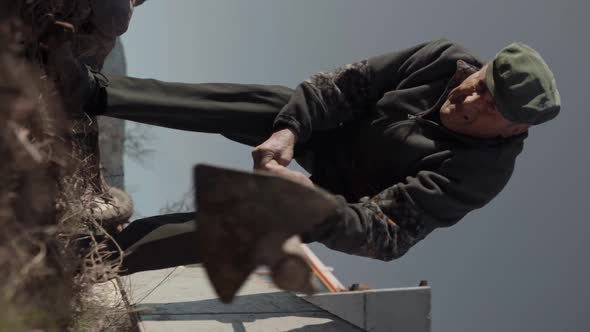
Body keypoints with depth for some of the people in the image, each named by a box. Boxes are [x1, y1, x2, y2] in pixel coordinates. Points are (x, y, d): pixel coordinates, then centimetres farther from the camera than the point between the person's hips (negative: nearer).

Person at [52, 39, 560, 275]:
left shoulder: (484, 170, -31)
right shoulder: (446, 60, -19)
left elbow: (389, 234, -36)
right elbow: (347, 83, -16)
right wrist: (290, 130, -31)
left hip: (344, 196, -4)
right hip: (325, 127, 4)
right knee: (240, 101, -20)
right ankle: (97, 93, -18)